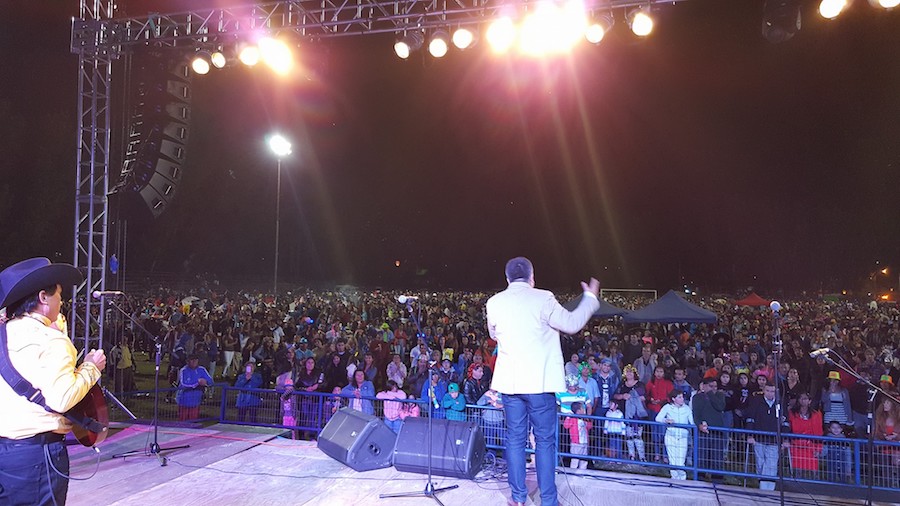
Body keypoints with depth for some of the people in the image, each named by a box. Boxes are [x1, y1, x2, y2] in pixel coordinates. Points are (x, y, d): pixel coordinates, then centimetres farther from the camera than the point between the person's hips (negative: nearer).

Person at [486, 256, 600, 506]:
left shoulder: (493, 303, 2)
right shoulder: (542, 299, -11)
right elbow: (572, 324, -4)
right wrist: (590, 297, 9)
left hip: (509, 381, 3)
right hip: (539, 382, -3)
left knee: (515, 438, 12)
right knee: (545, 441, 7)